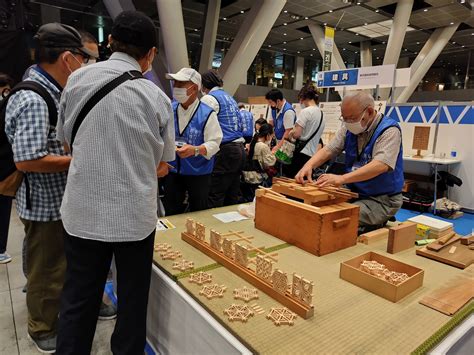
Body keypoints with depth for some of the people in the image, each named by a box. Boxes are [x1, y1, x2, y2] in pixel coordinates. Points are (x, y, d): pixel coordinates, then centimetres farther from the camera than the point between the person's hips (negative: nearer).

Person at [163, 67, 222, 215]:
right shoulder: (170, 109, 2)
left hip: (198, 172, -3)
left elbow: (214, 143, -16)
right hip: (172, 170, 4)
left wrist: (195, 150, -32)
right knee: (171, 213, 14)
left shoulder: (207, 114, -11)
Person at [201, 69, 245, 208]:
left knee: (215, 199, -5)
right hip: (239, 148, 9)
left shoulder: (209, 98, -3)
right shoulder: (230, 98, 22)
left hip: (225, 150, -9)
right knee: (232, 197, 14)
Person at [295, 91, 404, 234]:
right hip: (355, 194, 6)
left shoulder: (389, 131, -16)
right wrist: (309, 165, -25)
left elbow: (381, 165, -31)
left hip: (382, 200, -6)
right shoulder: (349, 129, 3)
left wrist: (342, 178, -43)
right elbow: (328, 150, -3)